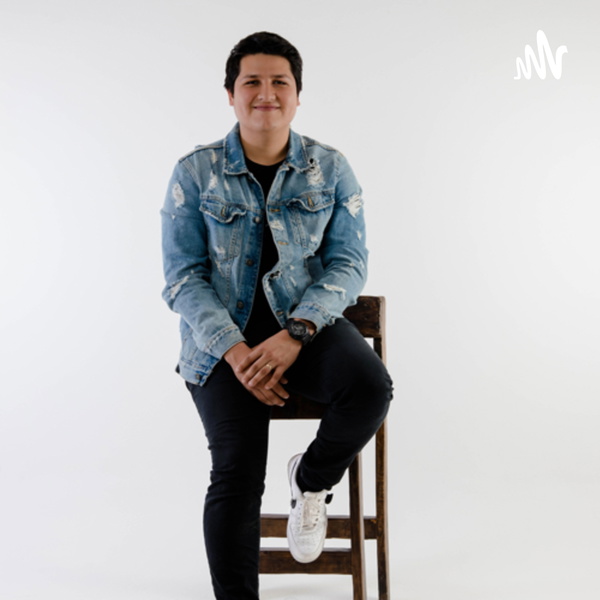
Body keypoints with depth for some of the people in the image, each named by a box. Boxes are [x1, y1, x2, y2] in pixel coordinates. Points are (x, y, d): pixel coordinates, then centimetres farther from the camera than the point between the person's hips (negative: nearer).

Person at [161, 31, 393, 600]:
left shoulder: (330, 169, 3)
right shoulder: (194, 173, -1)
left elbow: (349, 263, -2)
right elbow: (183, 277, -3)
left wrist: (295, 334, -18)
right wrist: (234, 350, -18)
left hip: (307, 322, 1)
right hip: (222, 332, -1)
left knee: (369, 387, -28)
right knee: (236, 471, -18)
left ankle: (311, 478, 4)